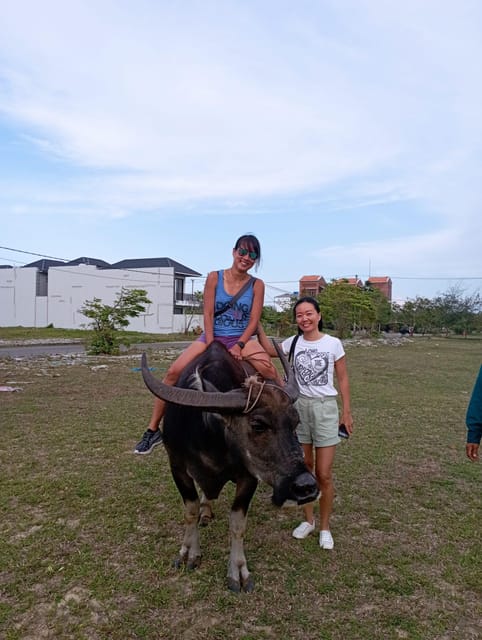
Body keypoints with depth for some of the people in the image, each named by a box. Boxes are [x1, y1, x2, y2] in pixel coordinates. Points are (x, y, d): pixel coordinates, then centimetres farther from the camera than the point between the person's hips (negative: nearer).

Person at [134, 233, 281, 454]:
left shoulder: (257, 285, -1)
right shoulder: (214, 277, -2)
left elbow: (254, 320, -4)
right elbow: (208, 314, -5)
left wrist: (239, 345, -17)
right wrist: (210, 346, -13)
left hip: (241, 339, 0)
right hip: (212, 336, 1)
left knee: (269, 370, -28)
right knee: (173, 372, -13)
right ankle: (153, 430, 0)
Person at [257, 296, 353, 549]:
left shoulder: (333, 343, -5)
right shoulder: (293, 343, 2)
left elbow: (343, 379, 0)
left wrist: (347, 412, 0)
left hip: (325, 407, -2)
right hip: (299, 406, 3)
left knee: (323, 474, 2)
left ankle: (325, 527, 22)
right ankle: (308, 519, 32)